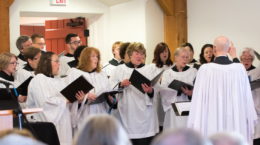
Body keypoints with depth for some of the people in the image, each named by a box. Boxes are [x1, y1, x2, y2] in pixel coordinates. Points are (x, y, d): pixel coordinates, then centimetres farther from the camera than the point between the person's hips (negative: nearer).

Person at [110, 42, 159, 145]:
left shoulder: (148, 70, 11)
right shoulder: (119, 69, 8)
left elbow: (155, 90, 2)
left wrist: (150, 91, -19)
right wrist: (121, 85, -15)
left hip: (144, 112, 1)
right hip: (127, 112, 0)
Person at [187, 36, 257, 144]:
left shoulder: (205, 69, -10)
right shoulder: (240, 68, -3)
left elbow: (199, 98, -9)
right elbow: (247, 98, 2)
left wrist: (196, 127, -2)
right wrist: (250, 122, 11)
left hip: (212, 127, -2)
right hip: (236, 125, 2)